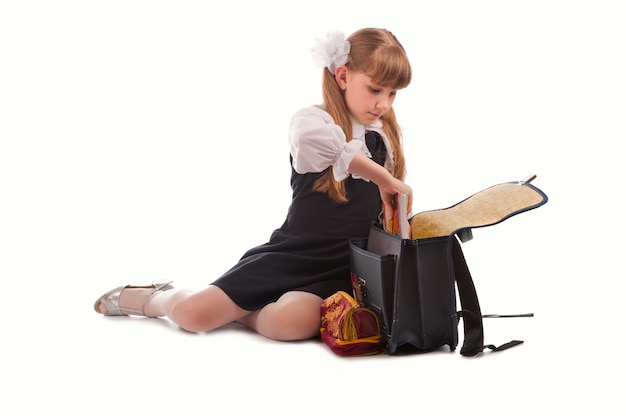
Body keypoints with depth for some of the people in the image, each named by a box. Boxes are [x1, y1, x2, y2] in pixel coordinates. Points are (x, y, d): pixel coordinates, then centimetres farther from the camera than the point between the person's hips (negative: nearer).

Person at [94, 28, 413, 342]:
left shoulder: (386, 136, 12)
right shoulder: (312, 120, -7)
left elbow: (389, 204, 23)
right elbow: (310, 136, -35)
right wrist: (384, 179, -29)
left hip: (340, 270, 3)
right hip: (291, 255, -3)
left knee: (292, 323, -32)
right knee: (192, 314, -12)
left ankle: (240, 311, 3)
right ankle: (156, 298, 26)